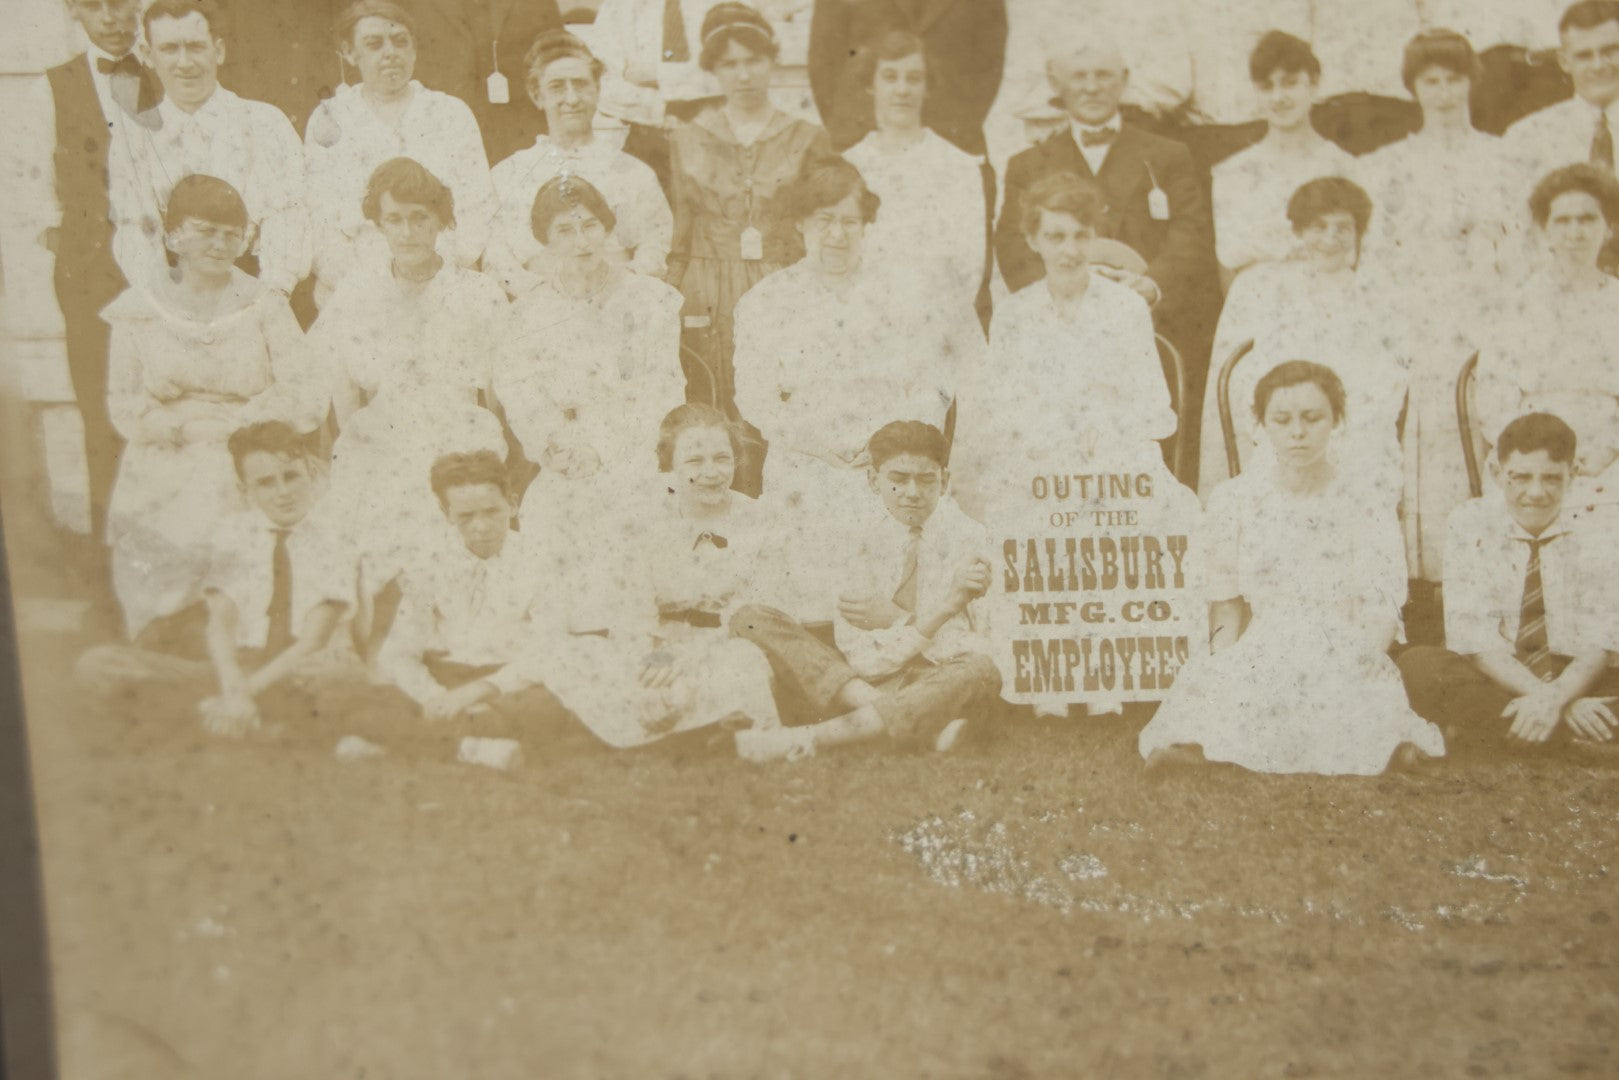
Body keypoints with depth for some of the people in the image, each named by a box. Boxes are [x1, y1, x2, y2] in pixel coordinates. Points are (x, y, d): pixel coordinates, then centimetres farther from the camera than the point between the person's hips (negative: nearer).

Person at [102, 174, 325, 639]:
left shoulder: (265, 307, 3)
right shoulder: (138, 312, 6)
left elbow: (308, 399, -6)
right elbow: (124, 411, 3)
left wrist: (217, 422, -11)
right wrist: (180, 424, -12)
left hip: (246, 497, -1)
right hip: (161, 503, 1)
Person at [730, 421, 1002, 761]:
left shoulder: (966, 536, -1)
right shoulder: (856, 531, 0)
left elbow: (953, 651, -8)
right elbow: (861, 655, -11)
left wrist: (894, 618, -24)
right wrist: (944, 608, -23)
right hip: (854, 682, 2)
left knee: (982, 672, -34)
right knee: (750, 619, -15)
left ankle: (807, 737, -30)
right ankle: (923, 722, -28)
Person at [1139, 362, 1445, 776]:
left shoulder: (1364, 498, -1)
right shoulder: (1235, 501, 4)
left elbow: (1381, 617, -5)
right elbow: (1226, 609, 8)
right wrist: (1224, 682, -7)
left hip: (1346, 677, 0)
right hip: (1258, 672, 0)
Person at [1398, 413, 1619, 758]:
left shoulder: (1588, 539, 3)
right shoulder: (1470, 525, -3)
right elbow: (1473, 636, -12)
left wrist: (1557, 696, -29)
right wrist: (1554, 700, -24)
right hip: (1490, 678, -1)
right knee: (1418, 664, -32)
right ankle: (1572, 739, -30)